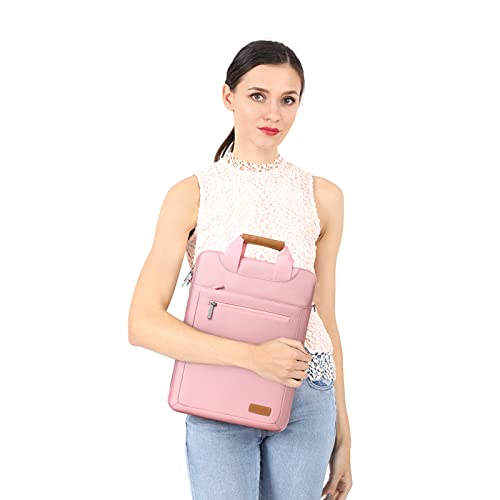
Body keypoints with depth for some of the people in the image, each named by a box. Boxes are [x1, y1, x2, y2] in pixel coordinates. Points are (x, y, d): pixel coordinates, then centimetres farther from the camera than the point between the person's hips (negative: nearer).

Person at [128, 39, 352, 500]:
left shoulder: (323, 197, 4)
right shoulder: (191, 195, -3)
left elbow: (326, 320, 9)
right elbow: (143, 323, -10)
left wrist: (342, 436, 11)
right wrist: (251, 355, -21)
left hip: (307, 399, 2)